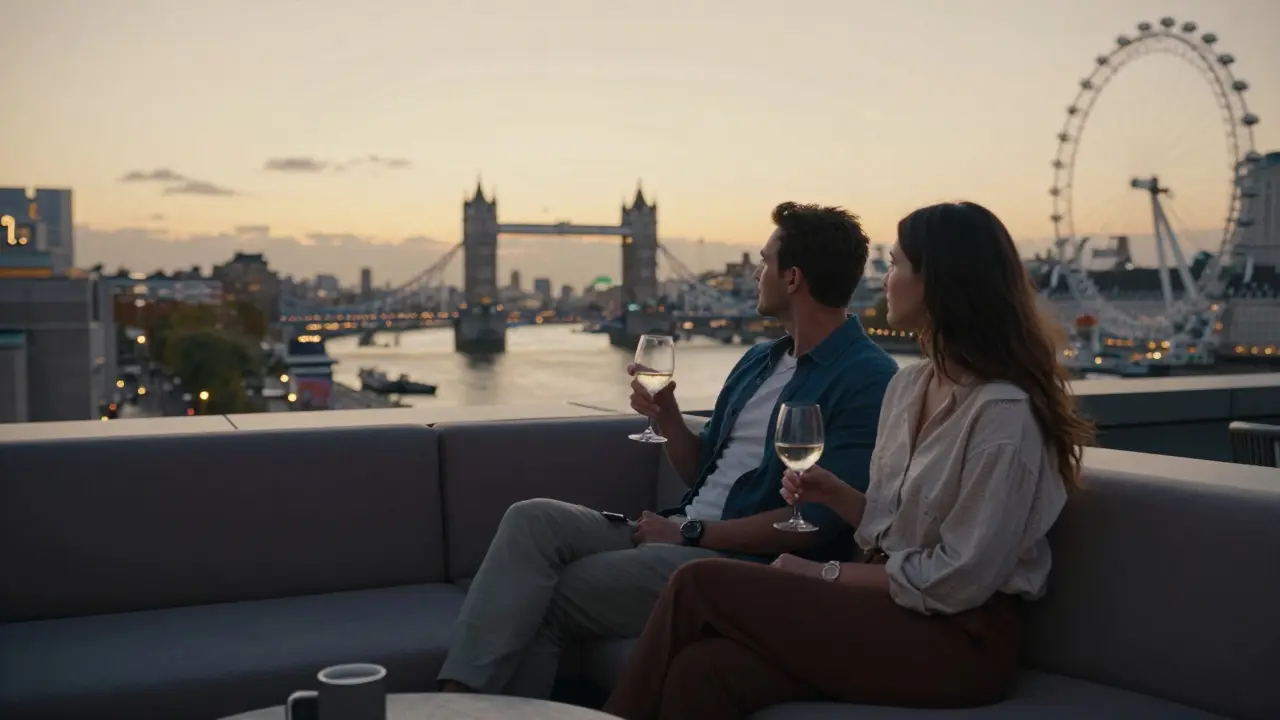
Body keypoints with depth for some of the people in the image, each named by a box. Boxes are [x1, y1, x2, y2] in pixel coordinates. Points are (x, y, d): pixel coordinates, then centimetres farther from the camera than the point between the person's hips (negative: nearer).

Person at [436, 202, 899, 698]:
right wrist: (666, 416, 1)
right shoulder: (759, 360, 18)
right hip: (679, 533, 8)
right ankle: (459, 693, -20)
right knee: (531, 519, -13)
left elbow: (820, 520, -19)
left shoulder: (866, 380, -11)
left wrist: (690, 533, -15)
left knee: (544, 598, -15)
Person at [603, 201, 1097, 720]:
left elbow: (956, 580, -17)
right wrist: (837, 496, -2)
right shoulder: (908, 384, 11)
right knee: (702, 671, -21)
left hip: (956, 641, -7)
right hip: (891, 609, 7)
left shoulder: (1004, 414, -16)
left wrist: (826, 574, -10)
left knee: (698, 587, -17)